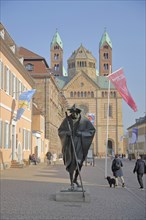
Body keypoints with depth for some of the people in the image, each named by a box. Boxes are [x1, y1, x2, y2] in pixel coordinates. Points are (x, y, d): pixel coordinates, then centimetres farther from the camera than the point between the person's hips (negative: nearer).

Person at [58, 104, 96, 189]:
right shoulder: (67, 120, -1)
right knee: (71, 162, -8)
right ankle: (72, 183, 1)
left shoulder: (84, 120, -3)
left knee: (78, 162, 1)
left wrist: (81, 133, -15)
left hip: (80, 144, 1)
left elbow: (92, 130, -2)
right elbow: (60, 130, 8)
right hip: (70, 143, 0)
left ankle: (75, 179, 26)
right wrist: (66, 132, -15)